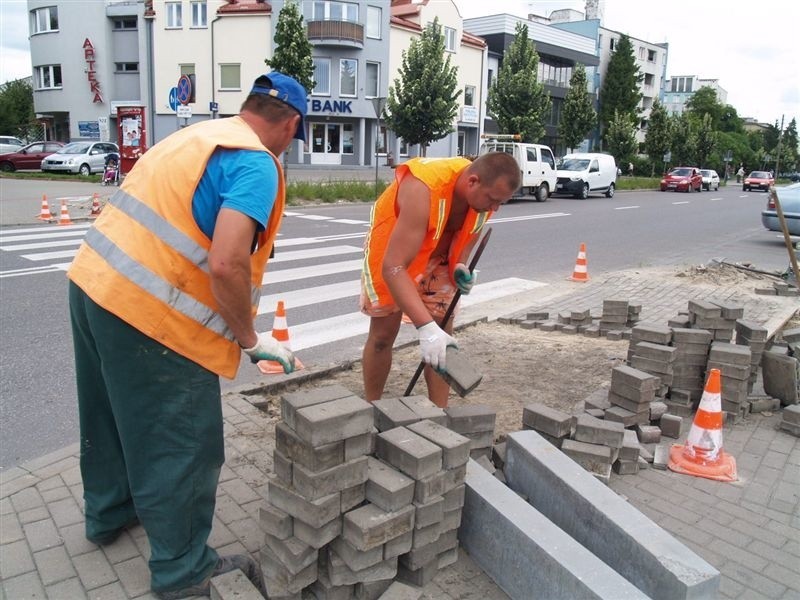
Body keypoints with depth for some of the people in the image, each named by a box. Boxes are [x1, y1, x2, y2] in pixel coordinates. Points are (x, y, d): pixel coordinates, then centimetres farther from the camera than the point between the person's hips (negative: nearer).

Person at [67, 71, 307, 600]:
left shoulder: (197, 135, 15)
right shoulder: (256, 163, -13)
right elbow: (227, 265, -25)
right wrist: (250, 339, -10)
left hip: (93, 283, 10)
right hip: (150, 317, -10)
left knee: (115, 414, 27)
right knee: (182, 446, 6)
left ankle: (109, 512, 49)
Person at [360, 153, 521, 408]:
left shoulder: (485, 192, -21)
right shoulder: (423, 190, -42)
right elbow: (393, 267, -47)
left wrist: (461, 265, -17)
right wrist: (425, 327, -55)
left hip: (439, 254, 5)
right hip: (391, 248, -5)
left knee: (443, 333, -3)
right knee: (383, 333, 0)